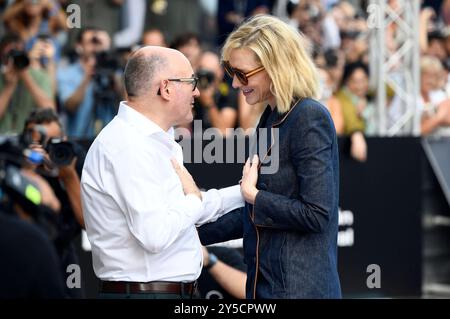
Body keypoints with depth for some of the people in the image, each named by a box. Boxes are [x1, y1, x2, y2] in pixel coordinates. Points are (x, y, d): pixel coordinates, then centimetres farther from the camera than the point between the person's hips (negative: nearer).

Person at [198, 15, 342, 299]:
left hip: (299, 286, -9)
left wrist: (253, 195, -12)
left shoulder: (310, 118, -14)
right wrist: (194, 232, 14)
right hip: (266, 282, 9)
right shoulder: (271, 118, 12)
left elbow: (316, 214, -20)